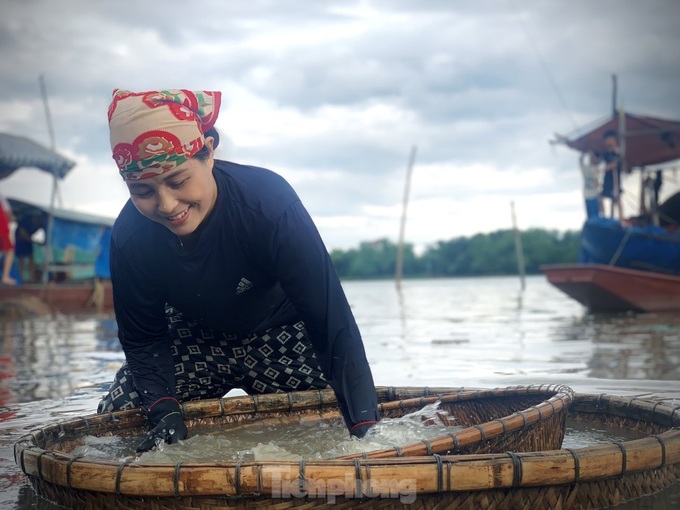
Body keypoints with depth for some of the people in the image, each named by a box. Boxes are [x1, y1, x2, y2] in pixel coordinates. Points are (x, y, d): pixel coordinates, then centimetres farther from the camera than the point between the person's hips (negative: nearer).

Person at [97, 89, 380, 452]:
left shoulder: (267, 201, -37)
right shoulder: (129, 237, -25)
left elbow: (332, 320, -38)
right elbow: (143, 338, -11)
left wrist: (364, 429, -44)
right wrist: (163, 410, -29)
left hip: (282, 337, -3)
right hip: (194, 341, 3)